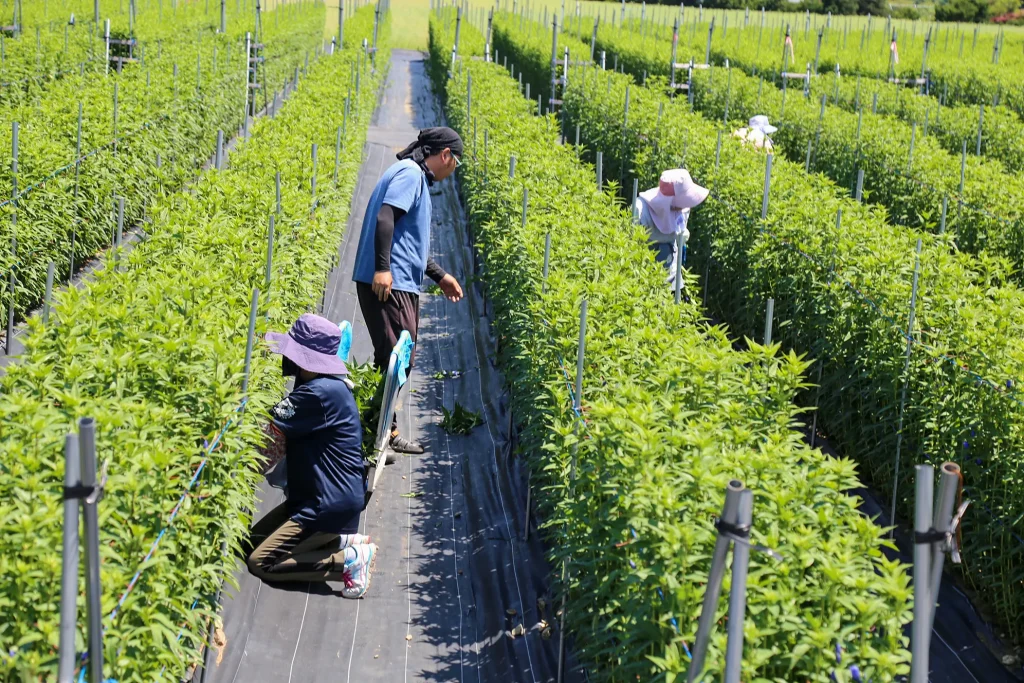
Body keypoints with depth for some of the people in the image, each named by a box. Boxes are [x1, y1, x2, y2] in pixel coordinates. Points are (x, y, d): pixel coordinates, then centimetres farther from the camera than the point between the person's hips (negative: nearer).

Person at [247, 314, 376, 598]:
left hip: (331, 505, -10)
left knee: (260, 562, -6)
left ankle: (351, 559, -7)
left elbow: (266, 428, -20)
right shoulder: (327, 383, 4)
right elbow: (281, 437, 6)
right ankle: (341, 539, 12)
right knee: (254, 539, 20)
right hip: (327, 496, 10)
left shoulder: (320, 393, -27)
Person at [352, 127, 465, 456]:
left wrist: (440, 276, 34)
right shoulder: (410, 173, -8)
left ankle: (384, 429, 21)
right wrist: (382, 268, -30)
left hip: (399, 282, 11)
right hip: (387, 282, -11)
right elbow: (385, 217, -22)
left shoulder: (418, 178, 23)